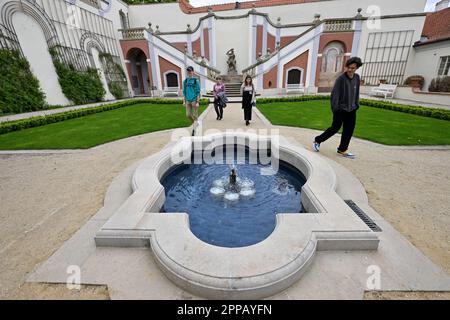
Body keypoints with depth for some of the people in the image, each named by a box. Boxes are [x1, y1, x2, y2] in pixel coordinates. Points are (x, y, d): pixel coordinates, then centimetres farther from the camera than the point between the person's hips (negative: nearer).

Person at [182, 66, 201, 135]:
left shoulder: (196, 81, -5)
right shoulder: (185, 81, 8)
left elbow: (198, 92, -8)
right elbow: (184, 92, 11)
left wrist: (198, 102, -14)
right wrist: (184, 101, 6)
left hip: (194, 100, -5)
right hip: (188, 101, 5)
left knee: (195, 115, -1)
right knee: (188, 115, 5)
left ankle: (193, 130, 4)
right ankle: (196, 123, 32)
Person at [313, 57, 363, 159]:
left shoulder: (357, 77, 7)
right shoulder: (341, 78, -11)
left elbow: (356, 93, 14)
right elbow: (335, 94, -15)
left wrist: (357, 105, 12)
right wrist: (335, 108, -21)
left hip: (351, 109, 6)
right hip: (341, 109, -6)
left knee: (349, 130, 6)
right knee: (335, 128, -4)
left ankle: (342, 149, 17)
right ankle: (317, 141, 13)